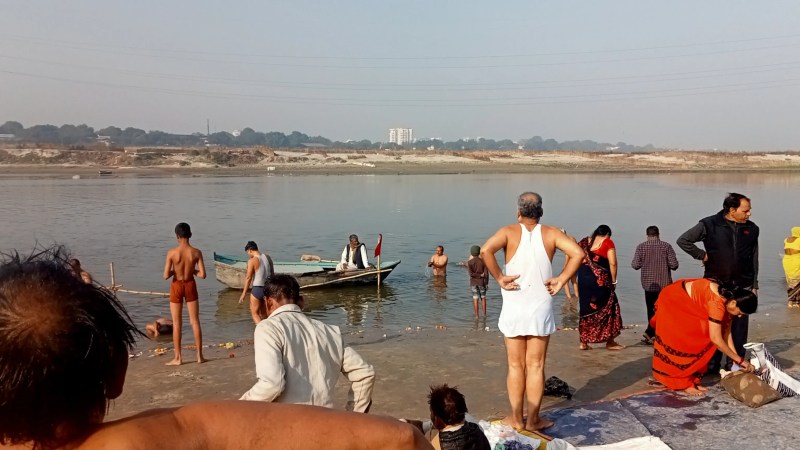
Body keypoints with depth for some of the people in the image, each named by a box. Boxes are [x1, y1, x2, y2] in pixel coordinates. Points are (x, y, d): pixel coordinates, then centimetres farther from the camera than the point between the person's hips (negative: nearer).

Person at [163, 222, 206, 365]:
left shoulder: (172, 252, -16)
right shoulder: (196, 252, -11)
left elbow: (166, 276, -17)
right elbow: (203, 274, -13)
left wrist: (174, 271, 3)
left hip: (177, 286, -2)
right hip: (190, 285, 2)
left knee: (177, 323, 8)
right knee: (195, 321, 10)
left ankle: (177, 358, 13)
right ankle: (199, 356, 14)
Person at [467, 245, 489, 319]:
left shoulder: (469, 262, -7)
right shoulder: (483, 261, -5)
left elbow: (470, 273, -17)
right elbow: (486, 273, -6)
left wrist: (480, 275, -9)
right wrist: (487, 283, 1)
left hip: (473, 282, 0)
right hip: (482, 282, 1)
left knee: (475, 299, 3)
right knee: (483, 298, 12)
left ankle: (476, 315, 5)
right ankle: (484, 314, 15)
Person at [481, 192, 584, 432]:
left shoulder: (509, 232, -4)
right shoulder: (550, 233, 0)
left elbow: (485, 250, -23)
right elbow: (577, 253, -12)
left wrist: (499, 277, -13)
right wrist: (561, 280, -6)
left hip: (513, 309, -1)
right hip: (541, 309, 1)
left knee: (515, 366, 10)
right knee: (536, 366, 9)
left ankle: (516, 419, 19)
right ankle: (533, 420, 17)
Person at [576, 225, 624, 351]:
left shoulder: (585, 241, 13)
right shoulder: (608, 242, 0)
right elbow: (612, 263, -8)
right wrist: (614, 280, -1)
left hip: (583, 278, 5)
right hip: (600, 279, -5)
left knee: (585, 309, 11)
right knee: (607, 308, 9)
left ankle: (583, 342, 11)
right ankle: (610, 342, 16)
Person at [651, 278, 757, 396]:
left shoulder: (727, 299, -7)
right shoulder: (717, 303, -34)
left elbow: (726, 332, -1)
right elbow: (716, 339, -30)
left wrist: (736, 358, -5)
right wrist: (740, 360, -22)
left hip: (686, 305, 9)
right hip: (673, 303, -9)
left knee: (695, 341, 6)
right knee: (680, 343, -7)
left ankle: (690, 380, 12)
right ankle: (683, 383, 2)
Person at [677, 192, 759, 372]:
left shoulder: (751, 229, 6)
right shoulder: (710, 225, -6)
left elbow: (754, 259, 12)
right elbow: (683, 240, -5)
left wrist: (754, 285, 11)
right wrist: (702, 255, -8)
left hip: (742, 285, 3)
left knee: (739, 326, 6)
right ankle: (712, 364, 13)